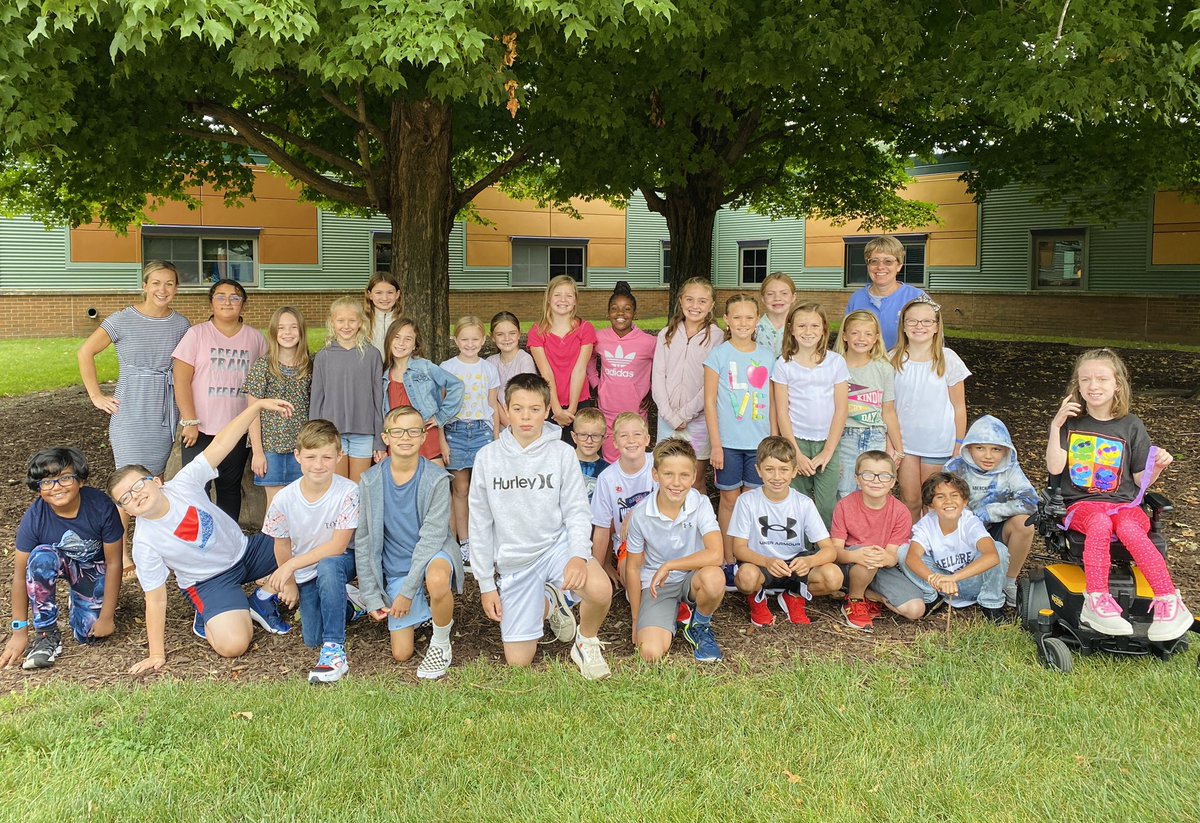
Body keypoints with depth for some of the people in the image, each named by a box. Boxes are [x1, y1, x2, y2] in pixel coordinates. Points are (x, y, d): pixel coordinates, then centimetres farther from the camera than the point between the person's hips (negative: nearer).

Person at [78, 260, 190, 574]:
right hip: (130, 411, -3)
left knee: (154, 478, 10)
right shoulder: (123, 320, -6)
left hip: (166, 412, 3)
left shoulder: (181, 324, 3)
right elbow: (86, 353, 0)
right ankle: (120, 549, 8)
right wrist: (96, 396, -3)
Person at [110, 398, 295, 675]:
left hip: (245, 549, 4)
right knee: (232, 644, -27)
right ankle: (207, 617, 7)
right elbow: (155, 599, -14)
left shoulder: (183, 484, -16)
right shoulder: (145, 542, -19)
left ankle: (263, 600, 7)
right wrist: (157, 654, -14)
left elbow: (220, 445, -20)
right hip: (209, 580, -4)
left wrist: (258, 405, -27)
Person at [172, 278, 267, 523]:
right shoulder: (197, 334, -1)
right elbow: (181, 381, -5)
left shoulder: (255, 338, 6)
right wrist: (190, 422, -11)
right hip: (200, 430, -2)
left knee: (230, 488, 12)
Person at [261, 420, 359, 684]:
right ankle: (340, 600, 33)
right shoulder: (284, 499, -16)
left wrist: (290, 566, -26)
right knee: (311, 640, 0)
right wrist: (289, 583, 7)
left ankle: (335, 650, -30)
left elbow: (337, 546, -25)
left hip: (340, 562, -4)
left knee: (328, 566, -38)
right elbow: (282, 545, 1)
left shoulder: (348, 492, -24)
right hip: (304, 574, 4)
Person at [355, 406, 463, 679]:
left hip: (433, 555, -3)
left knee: (436, 579, -40)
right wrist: (371, 596, -4)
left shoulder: (436, 479, -14)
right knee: (401, 654, -3)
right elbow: (363, 542, 0)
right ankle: (422, 611, 30)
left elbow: (432, 536, -17)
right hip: (395, 568, 3)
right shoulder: (370, 482, -6)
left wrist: (408, 590, -21)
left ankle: (441, 644, -11)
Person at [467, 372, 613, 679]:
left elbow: (576, 511, -5)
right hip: (514, 560, 2)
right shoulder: (488, 457, -2)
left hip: (557, 544, -1)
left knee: (600, 590, -34)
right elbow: (480, 523, 3)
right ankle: (547, 603, 31)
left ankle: (586, 642, 1)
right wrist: (485, 584, 3)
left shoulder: (561, 453, -5)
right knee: (518, 661, 0)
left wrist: (579, 555, -25)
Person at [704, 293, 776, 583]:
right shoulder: (719, 355, -3)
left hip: (760, 442, 3)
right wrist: (716, 444, -9)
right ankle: (729, 562, 15)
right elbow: (710, 402, -5)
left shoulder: (766, 356, 6)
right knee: (729, 499, 5)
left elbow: (771, 402, 11)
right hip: (729, 441, -3)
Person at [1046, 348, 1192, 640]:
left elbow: (1141, 480, 11)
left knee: (1130, 530, -34)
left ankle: (1170, 604, -31)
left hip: (1124, 503, 1)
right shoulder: (1071, 422, 8)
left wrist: (1158, 467, -10)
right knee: (1100, 524, -36)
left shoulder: (1130, 426, 9)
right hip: (1082, 504, -1)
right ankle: (1096, 601, -37)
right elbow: (1054, 467, -5)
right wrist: (1055, 426, -10)